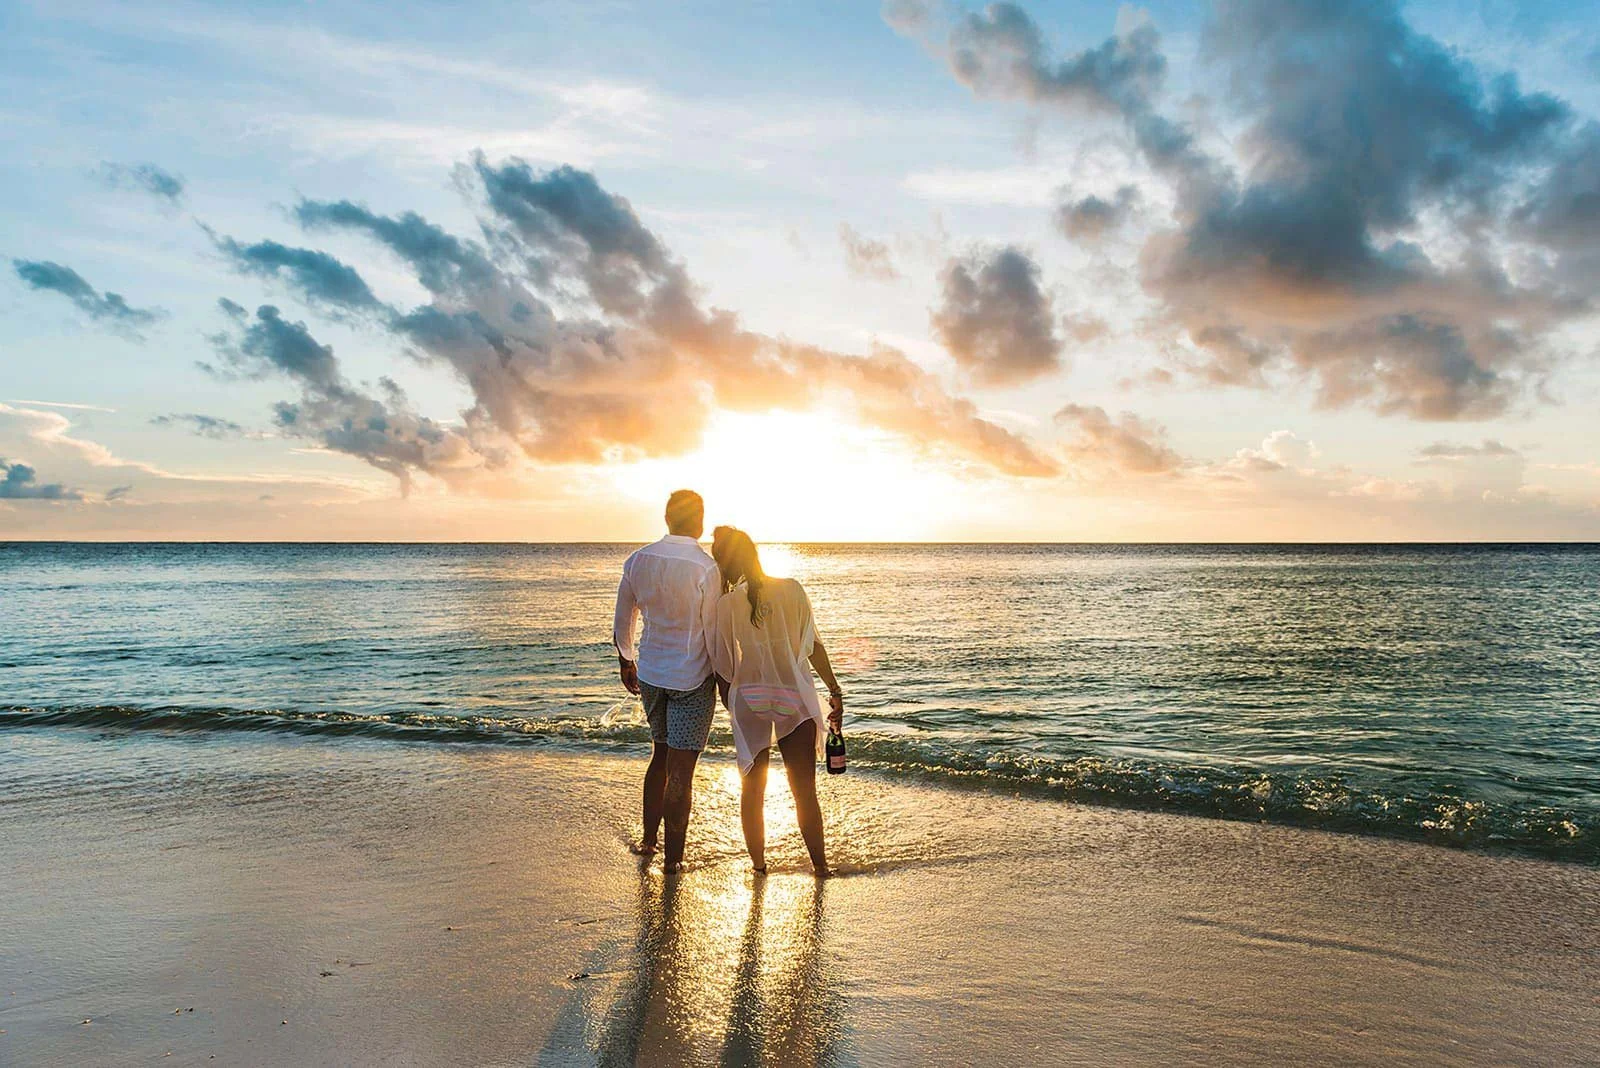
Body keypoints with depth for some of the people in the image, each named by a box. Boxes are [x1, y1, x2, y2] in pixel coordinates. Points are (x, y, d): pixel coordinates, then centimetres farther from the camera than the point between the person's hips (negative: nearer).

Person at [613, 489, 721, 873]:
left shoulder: (638, 561, -2)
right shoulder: (705, 568, -18)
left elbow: (621, 624, 9)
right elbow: (714, 636, -14)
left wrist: (626, 661, 25)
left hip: (649, 674, 6)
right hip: (692, 681, -5)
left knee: (660, 755, 23)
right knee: (680, 771, 3)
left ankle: (648, 840, 33)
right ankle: (672, 858, 14)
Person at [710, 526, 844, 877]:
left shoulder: (726, 605, -8)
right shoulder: (792, 590, -4)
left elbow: (722, 668, -3)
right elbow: (814, 647, -2)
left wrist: (731, 707, 12)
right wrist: (835, 691, 5)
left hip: (748, 700, 0)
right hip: (795, 700, 1)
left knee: (752, 788, 16)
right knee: (804, 789, 10)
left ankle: (758, 862, 25)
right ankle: (819, 864, 15)